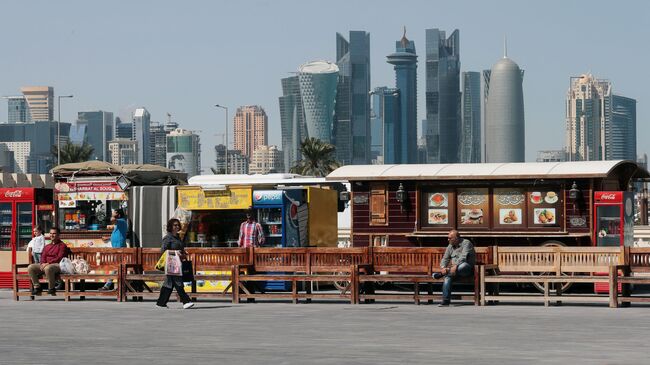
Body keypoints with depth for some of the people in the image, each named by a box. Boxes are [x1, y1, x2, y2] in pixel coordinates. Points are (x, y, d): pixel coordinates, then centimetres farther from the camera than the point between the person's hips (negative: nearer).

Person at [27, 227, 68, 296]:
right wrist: (43, 263, -9)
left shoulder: (62, 245, 2)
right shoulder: (47, 246, 24)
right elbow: (43, 257, 16)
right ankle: (37, 287, -10)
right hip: (45, 265, 7)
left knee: (48, 268, -42)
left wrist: (48, 263, -19)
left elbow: (59, 258, -10)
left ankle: (51, 288, -22)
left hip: (57, 265, -7)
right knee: (30, 267, -14)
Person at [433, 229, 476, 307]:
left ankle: (442, 274, -28)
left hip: (467, 269, -5)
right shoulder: (450, 246, 14)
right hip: (455, 269, 5)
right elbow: (445, 259, 11)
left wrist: (456, 266, -34)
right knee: (447, 277, -28)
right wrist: (443, 267, -11)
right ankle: (445, 301, -33)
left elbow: (463, 257, -20)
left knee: (463, 265, -41)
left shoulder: (466, 243, -7)